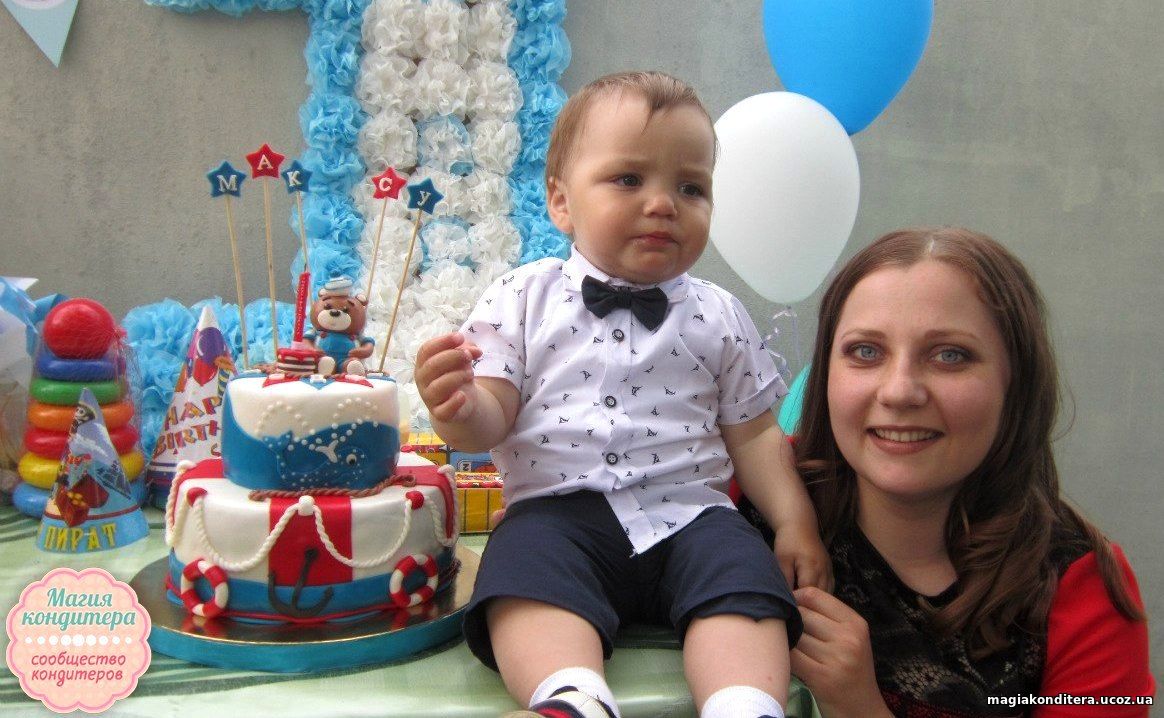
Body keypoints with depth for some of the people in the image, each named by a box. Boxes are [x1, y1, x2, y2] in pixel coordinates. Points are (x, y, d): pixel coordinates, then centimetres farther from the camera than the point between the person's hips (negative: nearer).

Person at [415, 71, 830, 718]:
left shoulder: (718, 315, 12)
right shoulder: (525, 298, 7)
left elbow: (753, 432, 16)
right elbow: (493, 418, 2)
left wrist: (796, 521, 5)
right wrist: (460, 411, -21)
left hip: (688, 512, 2)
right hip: (560, 511, -1)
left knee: (744, 570, -26)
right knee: (524, 566, -31)